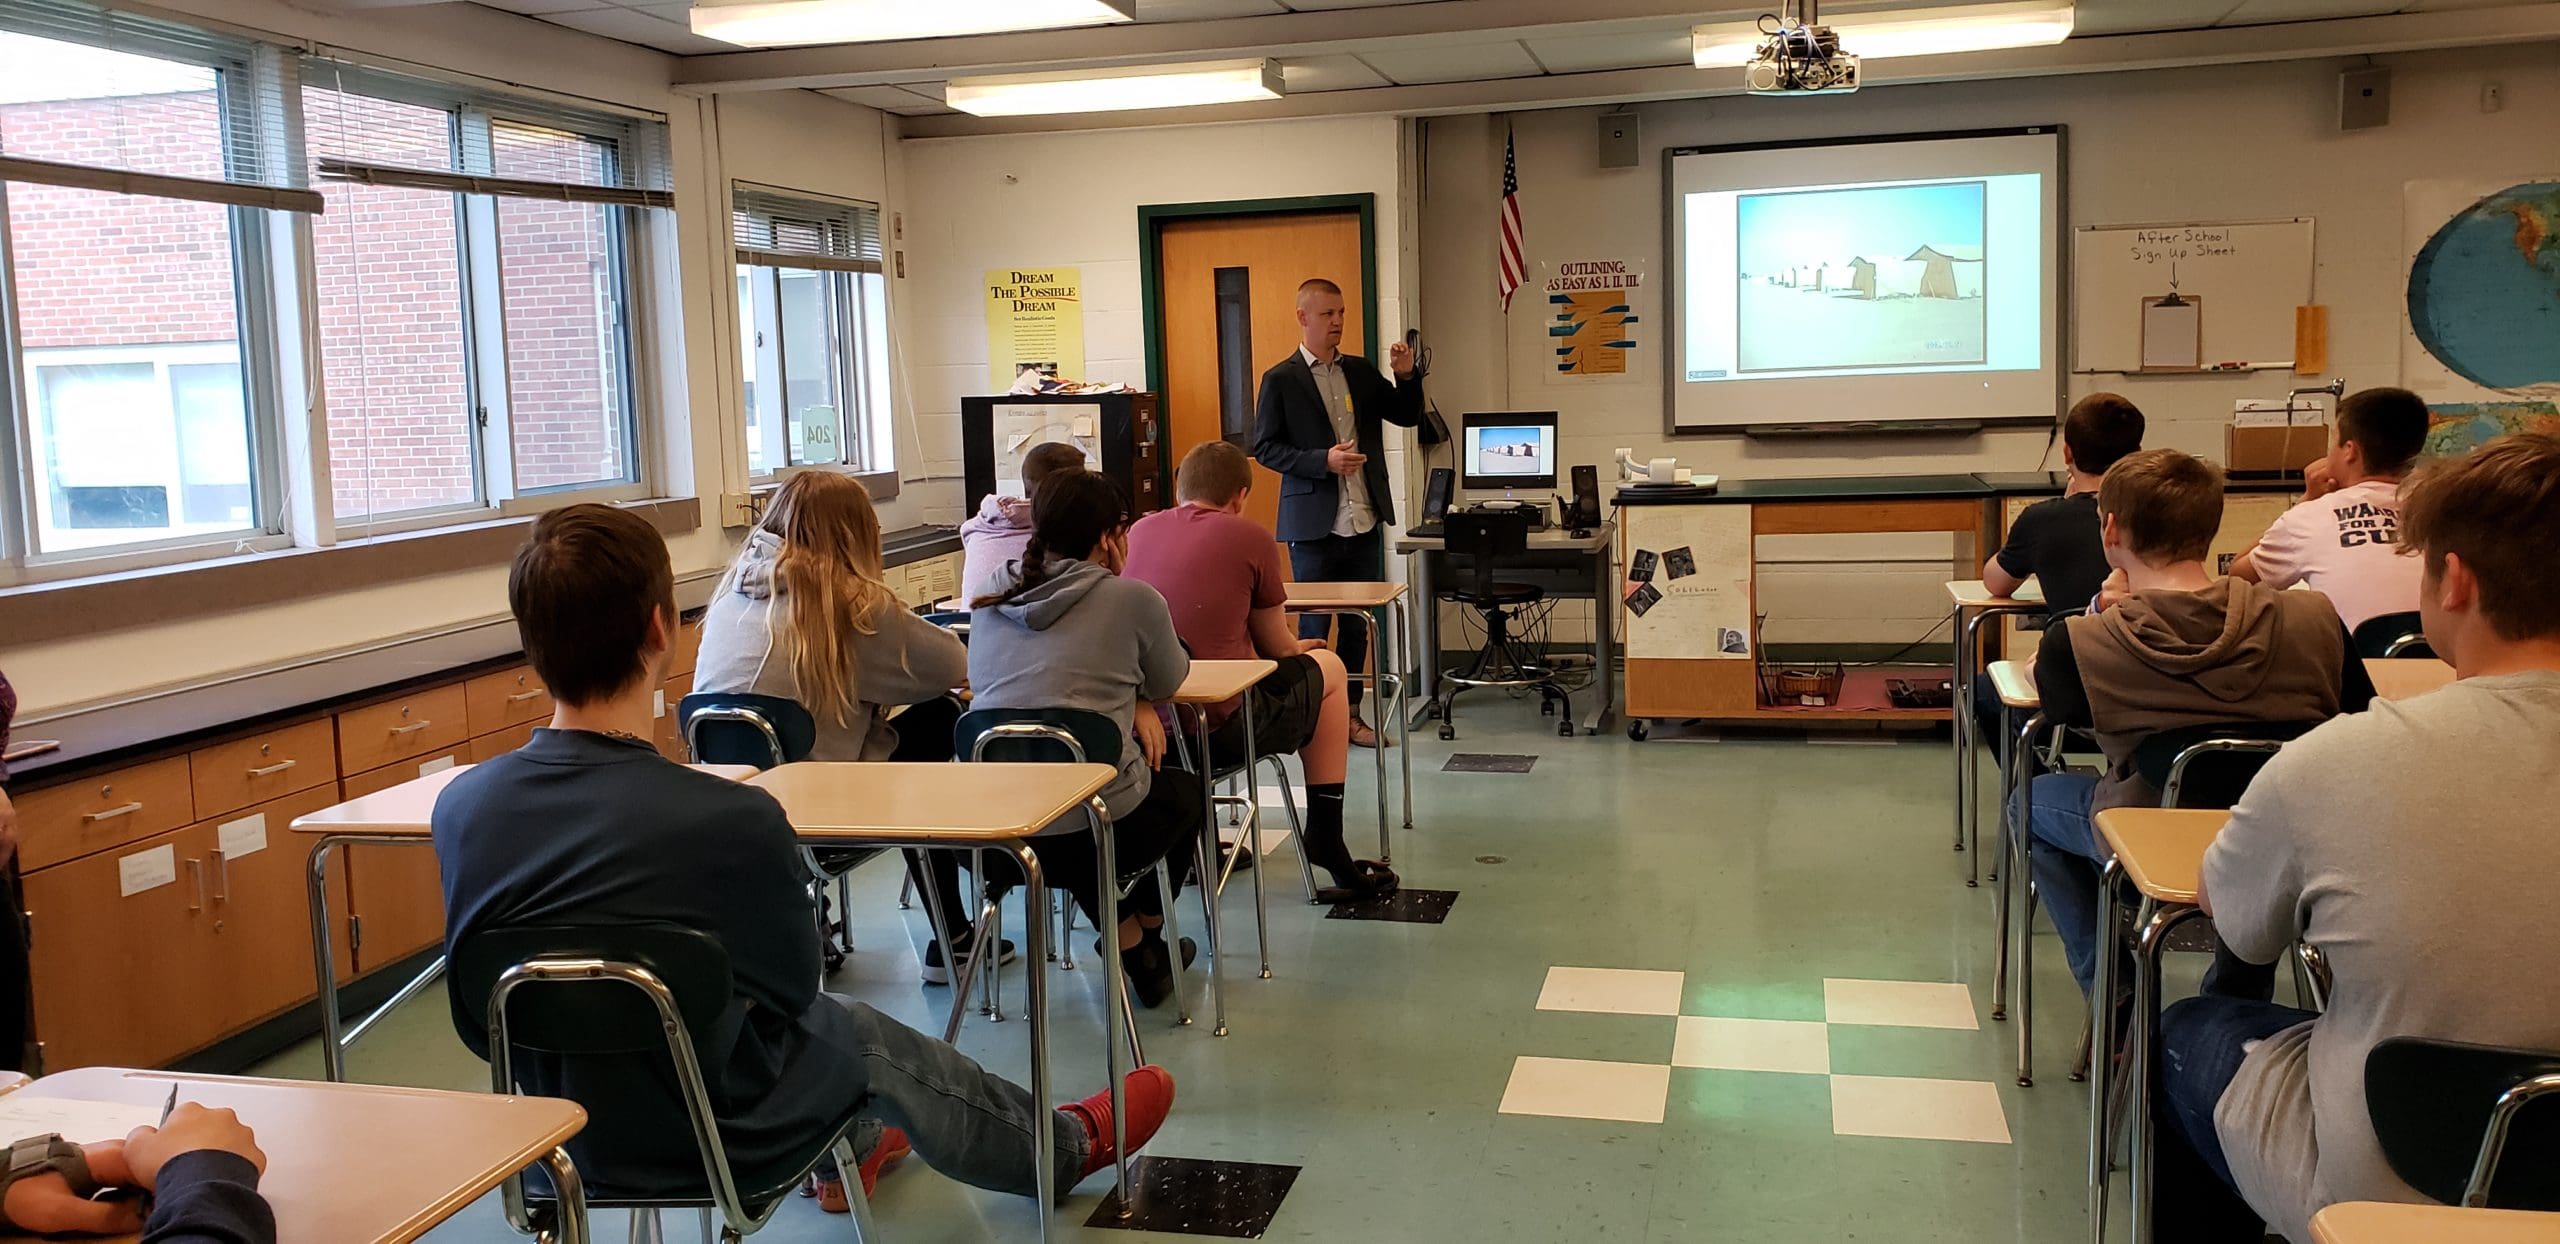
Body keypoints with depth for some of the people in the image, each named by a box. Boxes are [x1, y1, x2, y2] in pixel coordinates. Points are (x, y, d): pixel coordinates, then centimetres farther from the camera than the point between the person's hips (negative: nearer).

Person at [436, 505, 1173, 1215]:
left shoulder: (461, 807, -17)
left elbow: (477, 1024, -1)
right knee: (868, 1040, 25)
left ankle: (849, 1147, 63)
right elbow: (793, 986, -12)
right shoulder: (733, 820, -32)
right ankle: (1067, 1147, 52)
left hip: (551, 1129, 5)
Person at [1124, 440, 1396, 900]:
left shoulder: (1139, 531, 9)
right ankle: (1326, 842, 22)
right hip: (1219, 727, -5)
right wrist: (1298, 648, 29)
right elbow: (1277, 647, 5)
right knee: (1327, 667, 21)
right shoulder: (1250, 537, -5)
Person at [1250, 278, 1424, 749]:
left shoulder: (1359, 371, 10)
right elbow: (1264, 447, -7)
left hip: (1365, 520, 5)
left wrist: (1406, 376, -6)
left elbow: (1407, 416, 13)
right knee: (1312, 626, 4)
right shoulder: (1281, 380, -4)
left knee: (1358, 625, 12)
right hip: (1314, 525, -5)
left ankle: (1350, 712, 23)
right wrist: (1323, 460, -18)